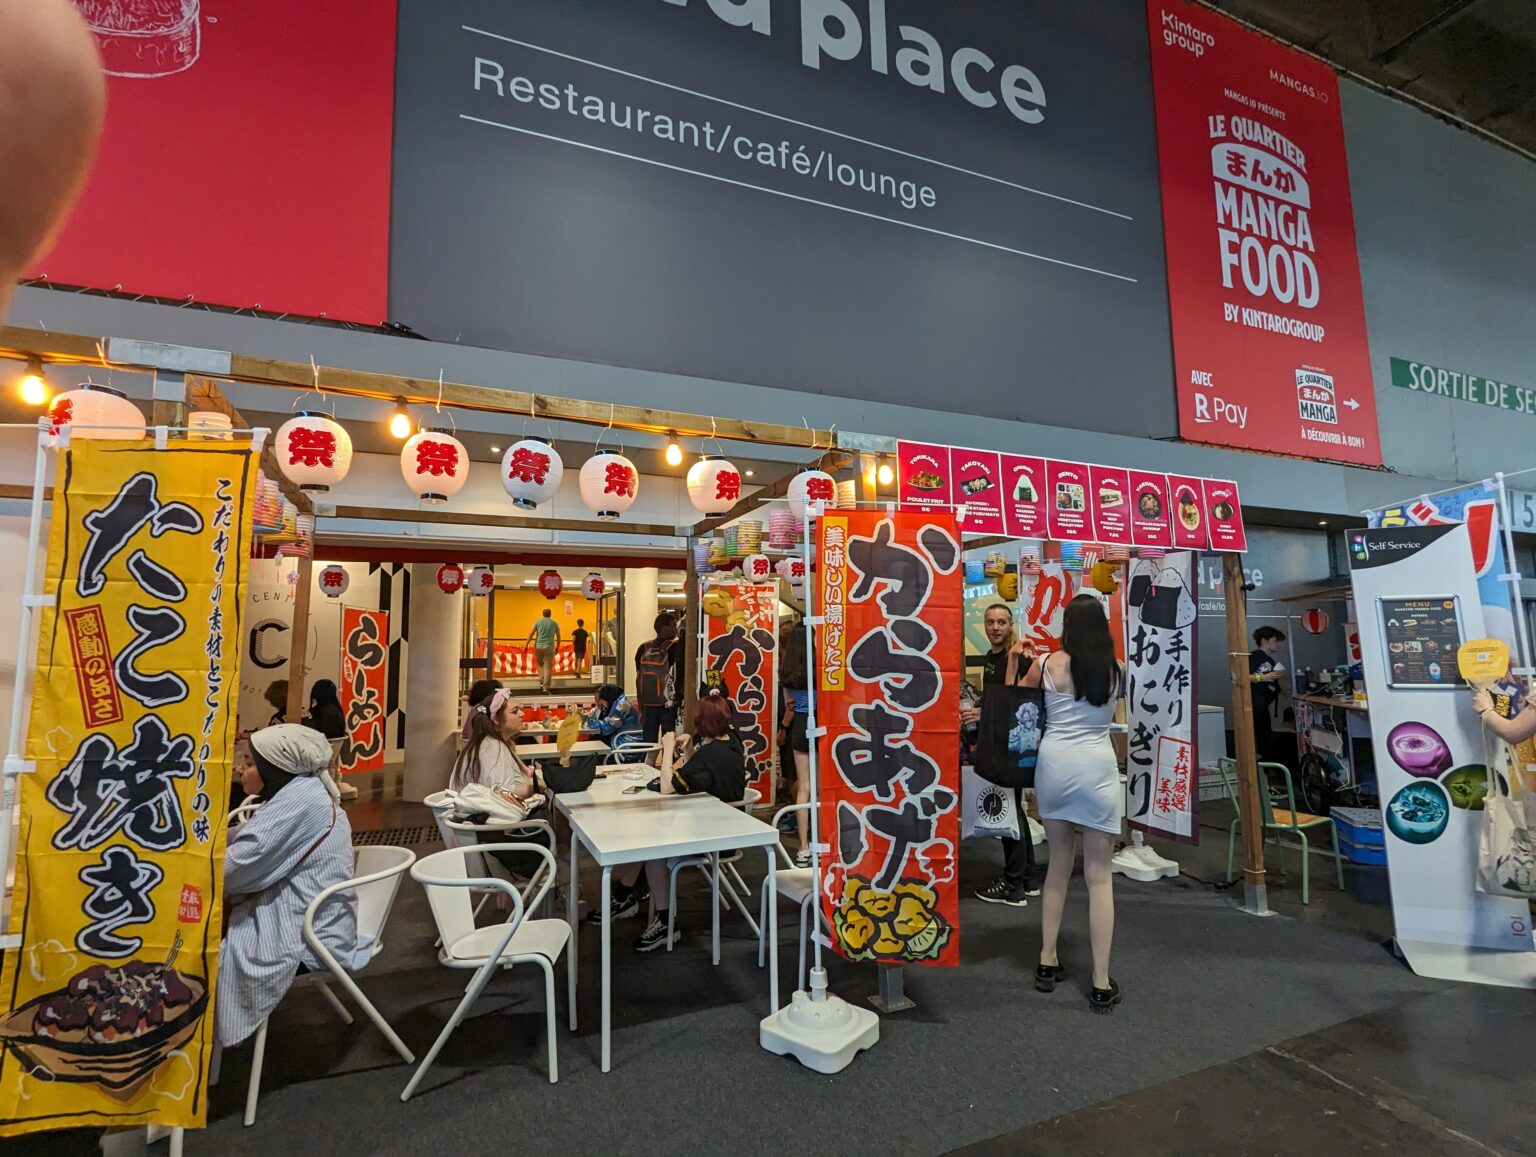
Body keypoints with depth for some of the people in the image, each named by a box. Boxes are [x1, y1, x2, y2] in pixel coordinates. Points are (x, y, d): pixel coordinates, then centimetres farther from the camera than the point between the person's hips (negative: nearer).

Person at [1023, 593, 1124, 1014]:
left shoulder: (1048, 665, -2)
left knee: (1058, 866, 17)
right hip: (1097, 768, -1)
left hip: (1054, 765, 1)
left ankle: (1047, 963, 25)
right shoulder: (1114, 671, 4)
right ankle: (1101, 983, 10)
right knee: (1099, 876, 6)